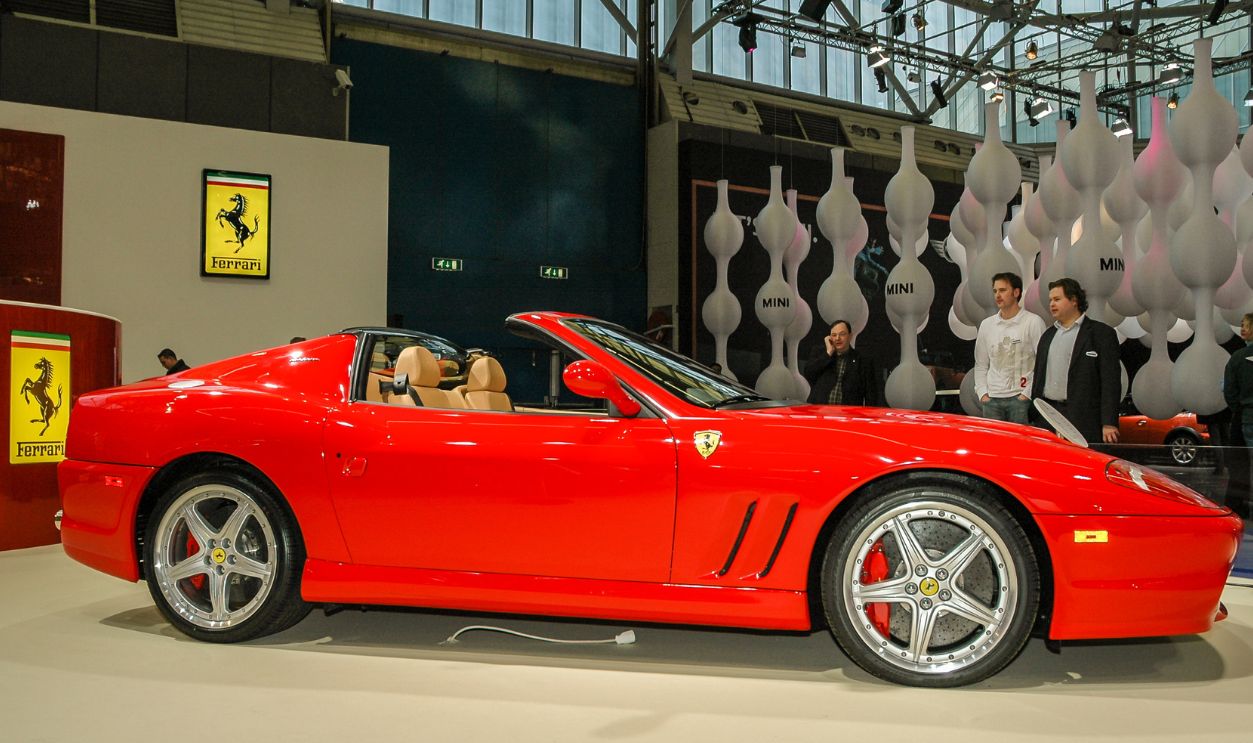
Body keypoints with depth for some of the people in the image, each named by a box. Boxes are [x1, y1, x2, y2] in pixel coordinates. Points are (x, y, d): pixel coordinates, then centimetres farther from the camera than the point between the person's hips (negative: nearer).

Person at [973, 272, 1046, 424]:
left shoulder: (1033, 322, -2)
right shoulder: (986, 325, 12)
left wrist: (1028, 394, -10)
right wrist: (982, 393, 4)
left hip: (1020, 398, -4)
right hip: (992, 399, 4)